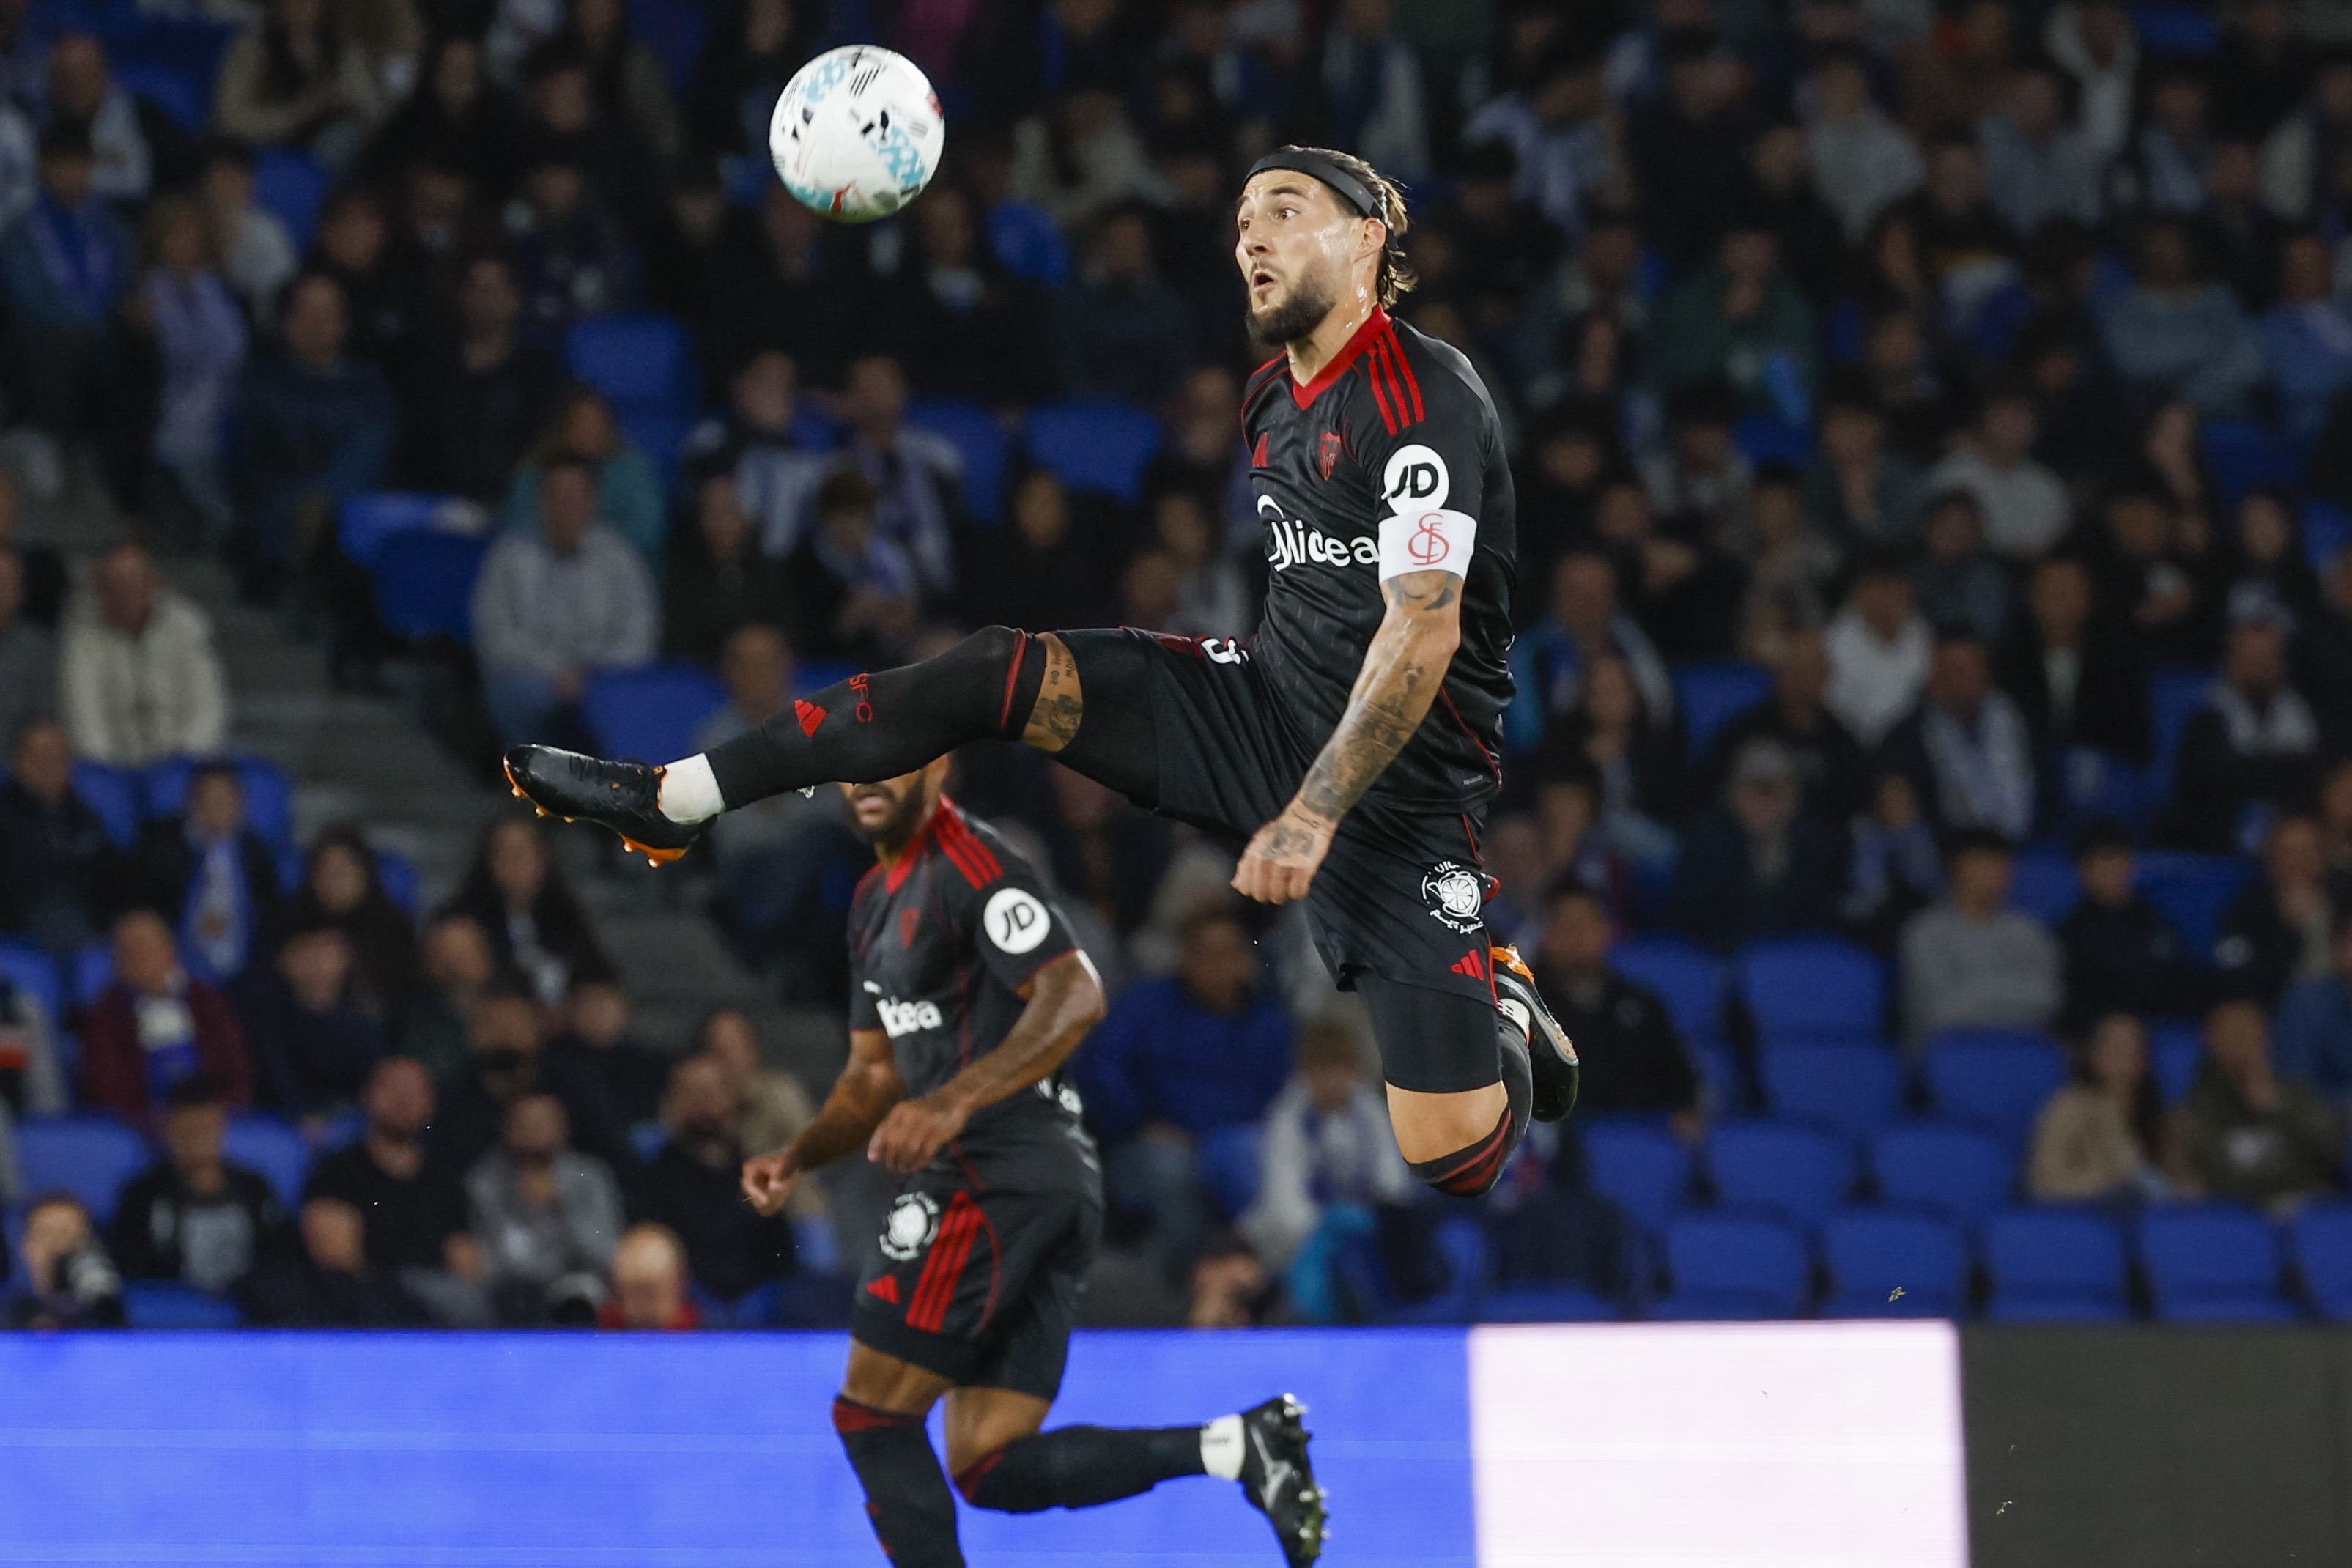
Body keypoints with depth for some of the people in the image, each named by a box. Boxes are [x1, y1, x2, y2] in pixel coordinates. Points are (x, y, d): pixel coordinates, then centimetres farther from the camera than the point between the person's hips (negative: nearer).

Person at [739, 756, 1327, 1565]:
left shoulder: (971, 862, -9)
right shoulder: (878, 901, 22)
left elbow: (1075, 996, -22)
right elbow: (875, 1074, 27)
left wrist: (954, 1103, -31)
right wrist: (796, 1156, 10)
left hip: (1000, 1176, -10)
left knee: (870, 1415, -6)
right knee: (990, 1468, 3)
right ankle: (1234, 1446, -5)